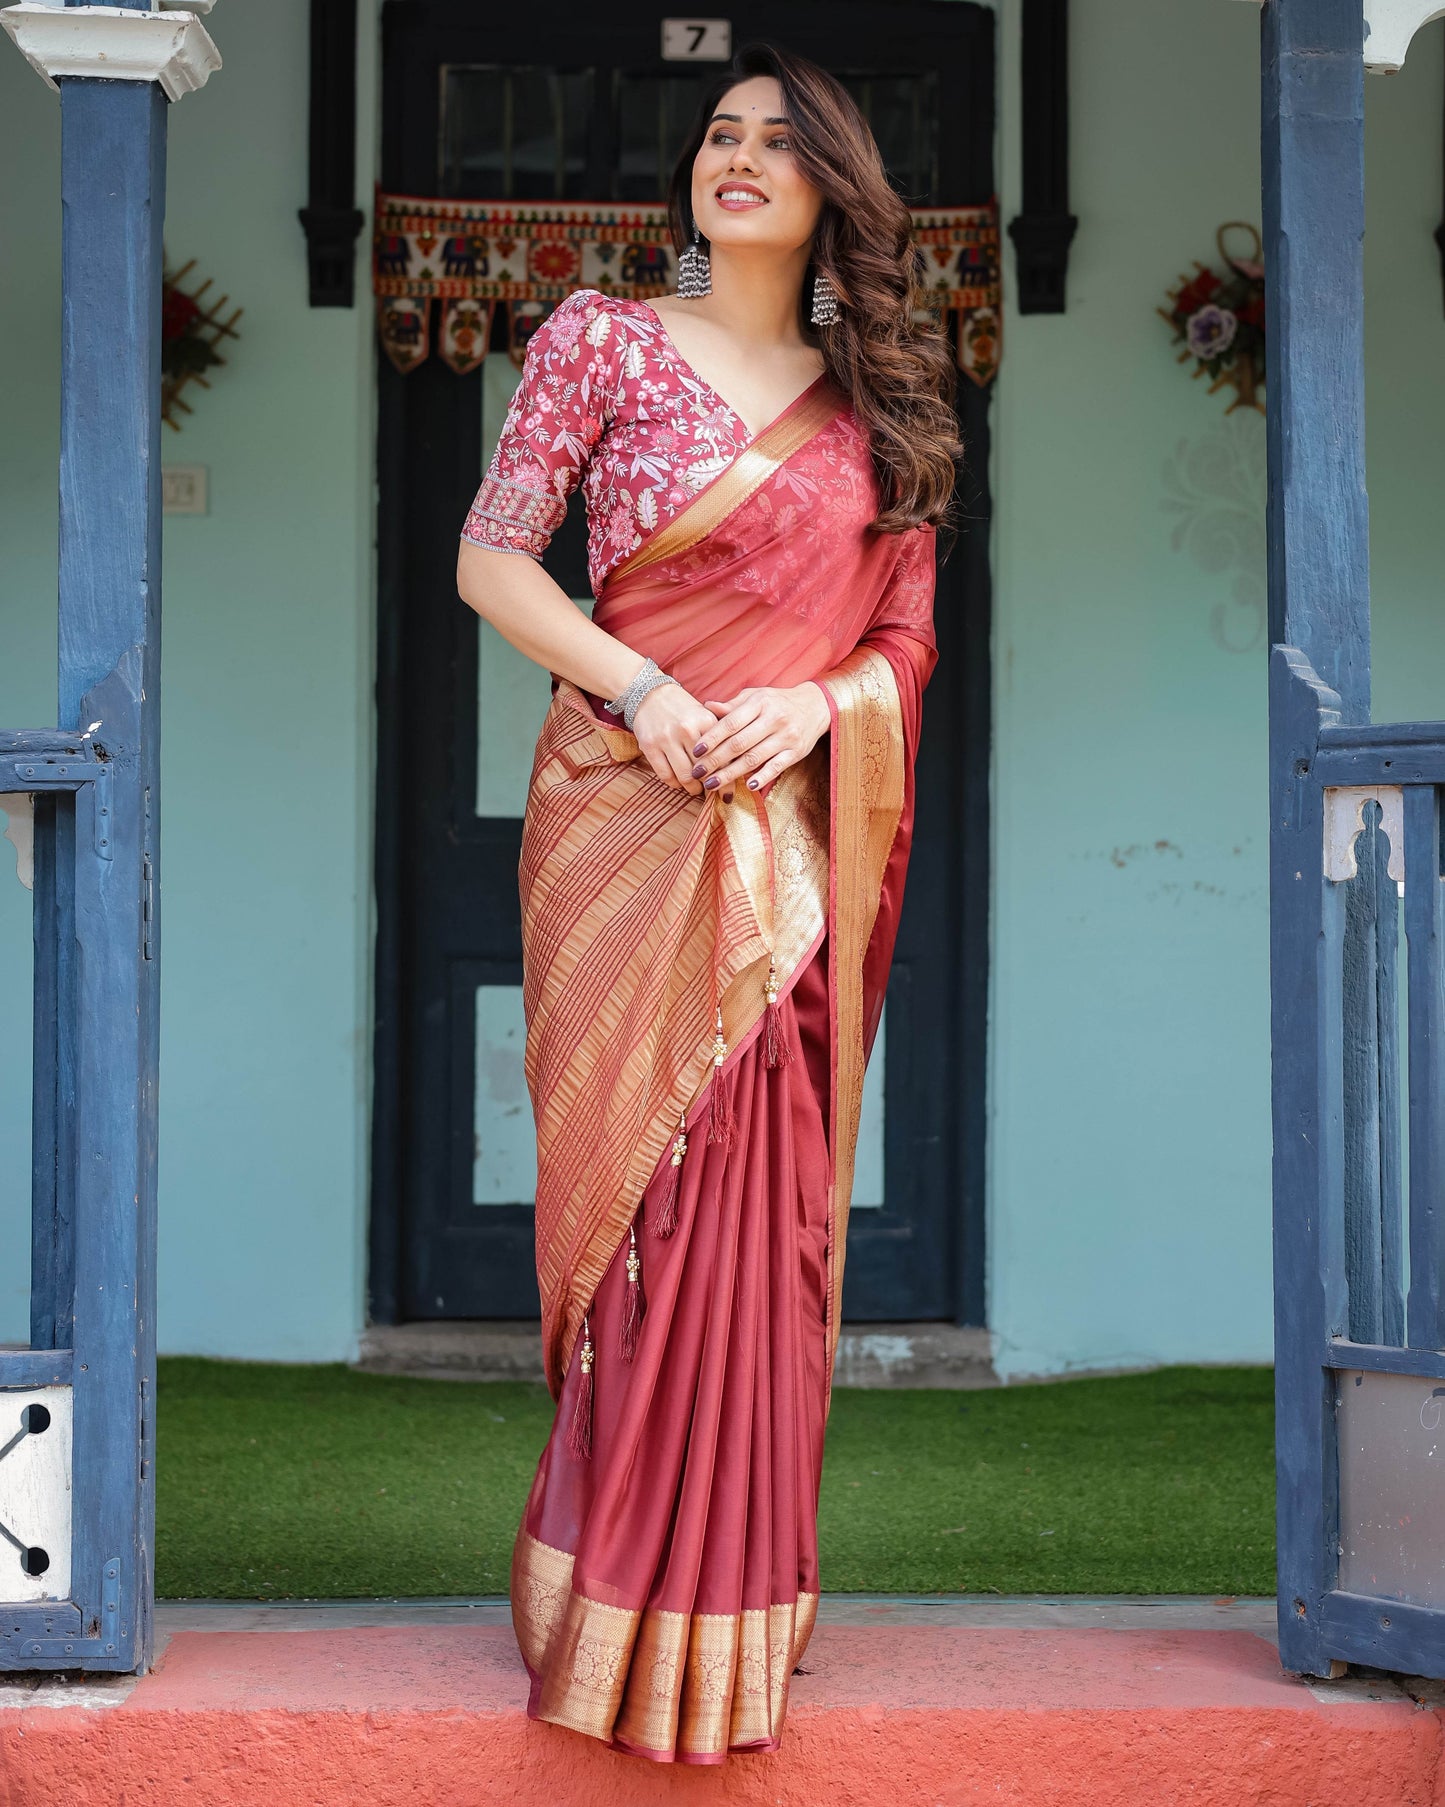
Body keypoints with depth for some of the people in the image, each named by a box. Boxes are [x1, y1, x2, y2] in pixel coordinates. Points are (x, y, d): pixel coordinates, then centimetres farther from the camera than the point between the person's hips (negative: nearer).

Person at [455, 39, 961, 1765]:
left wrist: (812, 704, -9)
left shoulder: (878, 400, 11)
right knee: (647, 1186, -2)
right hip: (626, 825, -2)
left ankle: (729, 1590, 15)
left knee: (762, 1203, 3)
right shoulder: (603, 338, 3)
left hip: (789, 838, 3)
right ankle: (629, 1613, 10)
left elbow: (907, 634, 12)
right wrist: (641, 690, -14)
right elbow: (490, 558, -1)